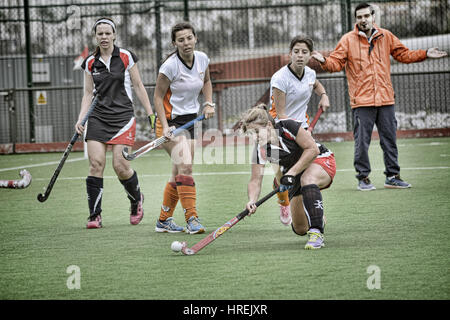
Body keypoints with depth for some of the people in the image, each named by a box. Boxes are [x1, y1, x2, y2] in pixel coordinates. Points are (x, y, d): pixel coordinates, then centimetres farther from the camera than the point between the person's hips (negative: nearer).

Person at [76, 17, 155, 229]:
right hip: (98, 117, 2)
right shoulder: (90, 63, 8)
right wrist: (80, 120, 0)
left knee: (120, 165, -10)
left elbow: (138, 87, 5)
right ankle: (95, 215, -7)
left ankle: (136, 199, 20)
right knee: (96, 163, -11)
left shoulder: (126, 57, 1)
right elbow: (88, 94, 12)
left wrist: (151, 114, 2)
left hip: (123, 116, -2)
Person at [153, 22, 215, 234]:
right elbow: (158, 97, -12)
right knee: (185, 165, -23)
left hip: (190, 120, 7)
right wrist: (165, 127, -20)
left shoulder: (202, 59, -1)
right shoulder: (170, 65, -18)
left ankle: (163, 220, 20)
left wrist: (209, 103, 4)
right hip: (171, 120, -7)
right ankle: (191, 219, -24)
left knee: (179, 173, 8)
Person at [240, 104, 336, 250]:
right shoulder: (260, 150, -14)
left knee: (307, 179, -41)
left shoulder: (288, 126, -26)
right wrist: (252, 201, -36)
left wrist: (292, 173, -27)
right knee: (300, 229, 2)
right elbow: (255, 180, -16)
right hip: (296, 178, 5)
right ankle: (318, 220, 41)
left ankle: (316, 233, -40)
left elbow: (312, 149, -23)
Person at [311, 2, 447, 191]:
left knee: (389, 140, 8)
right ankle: (363, 178, 7)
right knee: (362, 141, -4)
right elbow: (336, 62, -3)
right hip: (361, 101, -3)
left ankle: (392, 176, 17)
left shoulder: (386, 37, 10)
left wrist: (425, 54, 9)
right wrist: (324, 61, -23)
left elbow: (403, 55, 18)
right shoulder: (348, 40, 0)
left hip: (385, 99, 3)